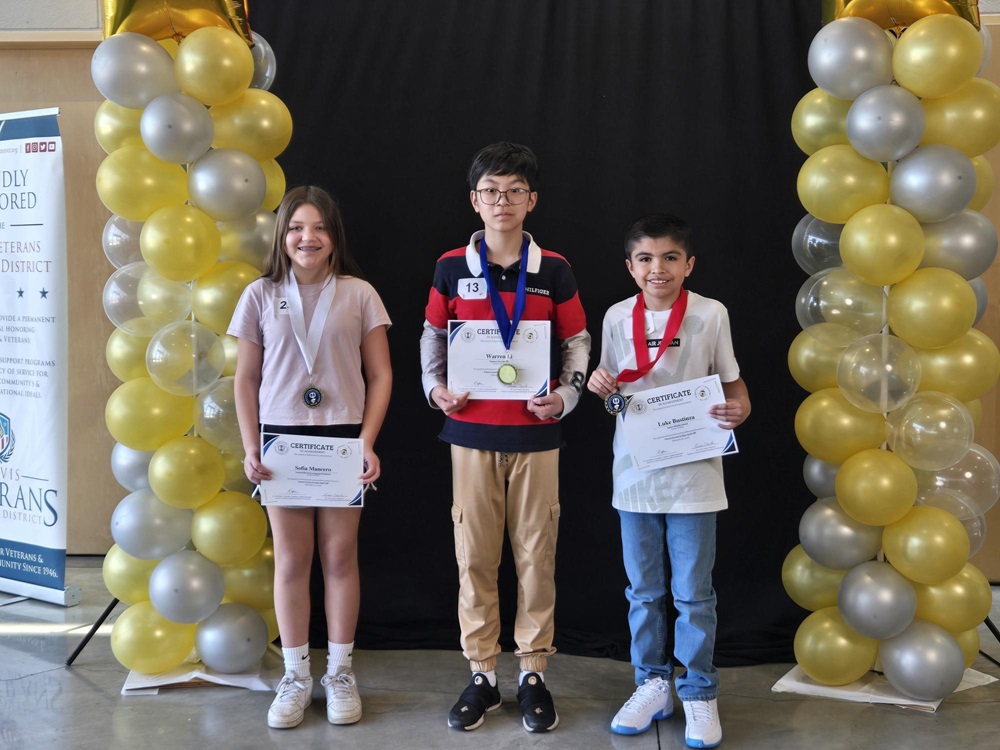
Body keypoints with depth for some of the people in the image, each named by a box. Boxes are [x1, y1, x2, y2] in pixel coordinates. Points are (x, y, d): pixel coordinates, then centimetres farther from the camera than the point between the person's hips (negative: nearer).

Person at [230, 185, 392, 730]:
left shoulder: (358, 295, 2)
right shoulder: (261, 296, 5)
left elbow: (380, 375, 2)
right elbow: (246, 379, 7)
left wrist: (367, 442, -7)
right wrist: (250, 449, -1)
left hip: (343, 439, -1)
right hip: (283, 438, 1)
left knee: (340, 555, 5)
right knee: (291, 558, 4)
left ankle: (340, 673, 18)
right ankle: (296, 676, 16)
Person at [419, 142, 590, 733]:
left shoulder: (554, 269, 1)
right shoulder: (452, 267, 3)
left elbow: (578, 341, 7)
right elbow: (433, 335, 14)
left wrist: (565, 396, -8)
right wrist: (435, 386, -1)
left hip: (535, 434, 0)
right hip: (472, 431, 1)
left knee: (536, 555, 5)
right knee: (475, 556, 5)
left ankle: (534, 673, 18)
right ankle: (482, 674, 17)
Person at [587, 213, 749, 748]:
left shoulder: (710, 315, -5)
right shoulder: (617, 317, 2)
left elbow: (732, 385, 1)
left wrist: (737, 410, -20)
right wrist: (600, 387, -11)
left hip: (692, 474, -3)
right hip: (635, 473, 3)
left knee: (693, 593, 5)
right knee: (643, 590, 13)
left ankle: (699, 693, 19)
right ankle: (652, 684, 27)